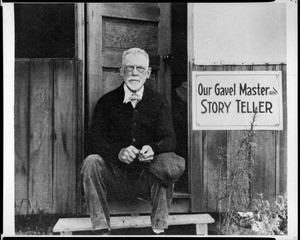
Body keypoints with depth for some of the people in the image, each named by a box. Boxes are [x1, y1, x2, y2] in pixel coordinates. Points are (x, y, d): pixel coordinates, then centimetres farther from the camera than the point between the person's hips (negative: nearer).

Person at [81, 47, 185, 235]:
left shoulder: (159, 102, 6)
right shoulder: (107, 102, 4)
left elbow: (169, 139, -4)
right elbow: (95, 142, -6)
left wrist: (153, 149, -29)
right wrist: (119, 152, -28)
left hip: (147, 179, 0)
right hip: (115, 180, 0)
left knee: (171, 166, -29)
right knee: (91, 162, -28)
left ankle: (159, 229, -18)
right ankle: (101, 229, -22)